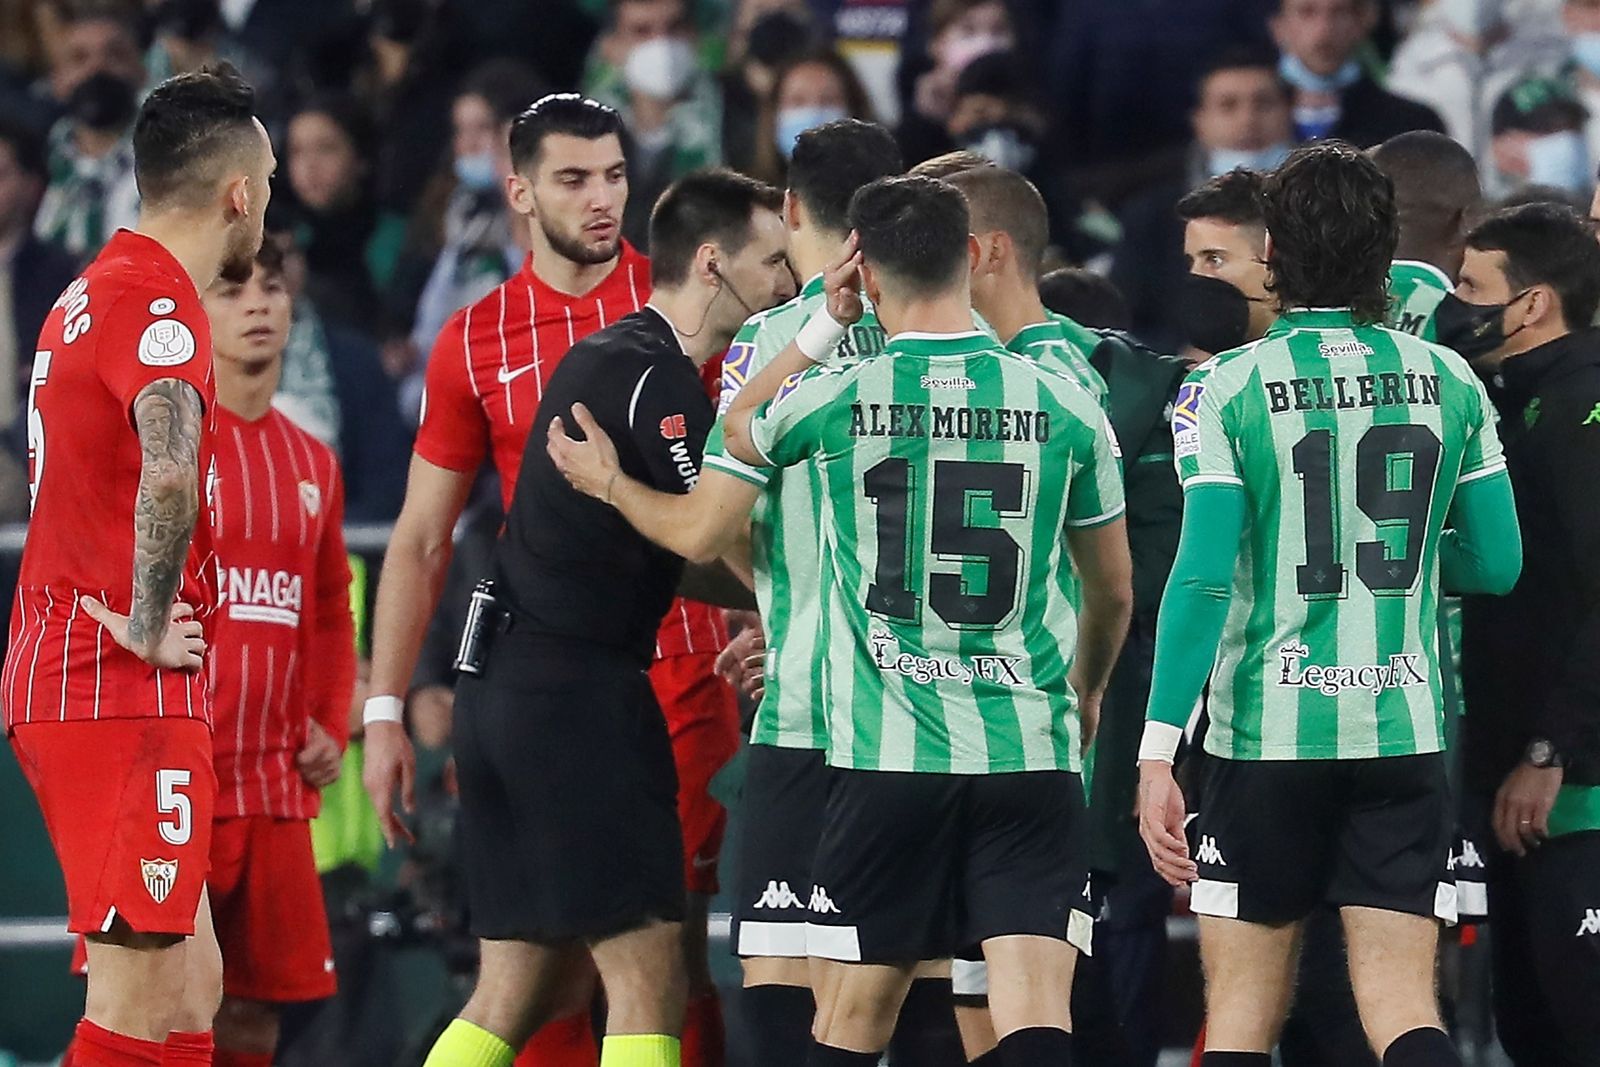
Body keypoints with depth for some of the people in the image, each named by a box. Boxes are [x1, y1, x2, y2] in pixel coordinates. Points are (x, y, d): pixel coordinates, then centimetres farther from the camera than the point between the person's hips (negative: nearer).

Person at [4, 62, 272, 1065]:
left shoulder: (90, 293, 17)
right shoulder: (159, 302, -14)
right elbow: (170, 478, -33)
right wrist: (146, 628, -21)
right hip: (126, 693, -10)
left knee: (191, 985, 14)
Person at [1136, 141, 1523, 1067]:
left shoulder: (1228, 390, -7)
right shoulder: (1448, 384, 2)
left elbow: (1204, 578, -14)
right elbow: (1498, 566, 8)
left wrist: (1159, 754, -13)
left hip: (1268, 735, -2)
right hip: (1406, 734, 2)